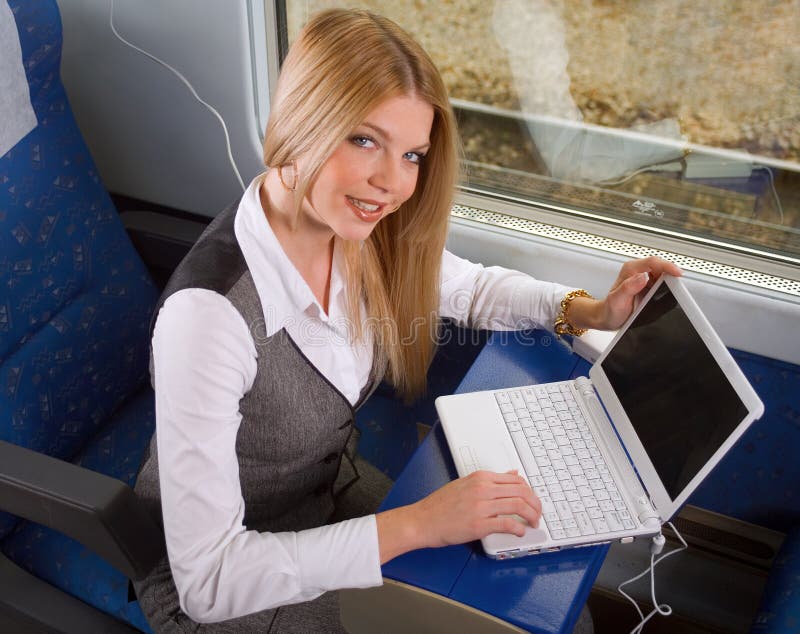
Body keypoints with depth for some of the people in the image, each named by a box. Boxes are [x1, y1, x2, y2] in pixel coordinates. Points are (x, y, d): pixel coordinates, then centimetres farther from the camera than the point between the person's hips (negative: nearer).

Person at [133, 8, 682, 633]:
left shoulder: (367, 241, -15)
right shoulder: (209, 311, -36)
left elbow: (470, 287, 7)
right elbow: (208, 579, -33)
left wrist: (591, 311, -9)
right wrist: (416, 525, -34)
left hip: (334, 489, 6)